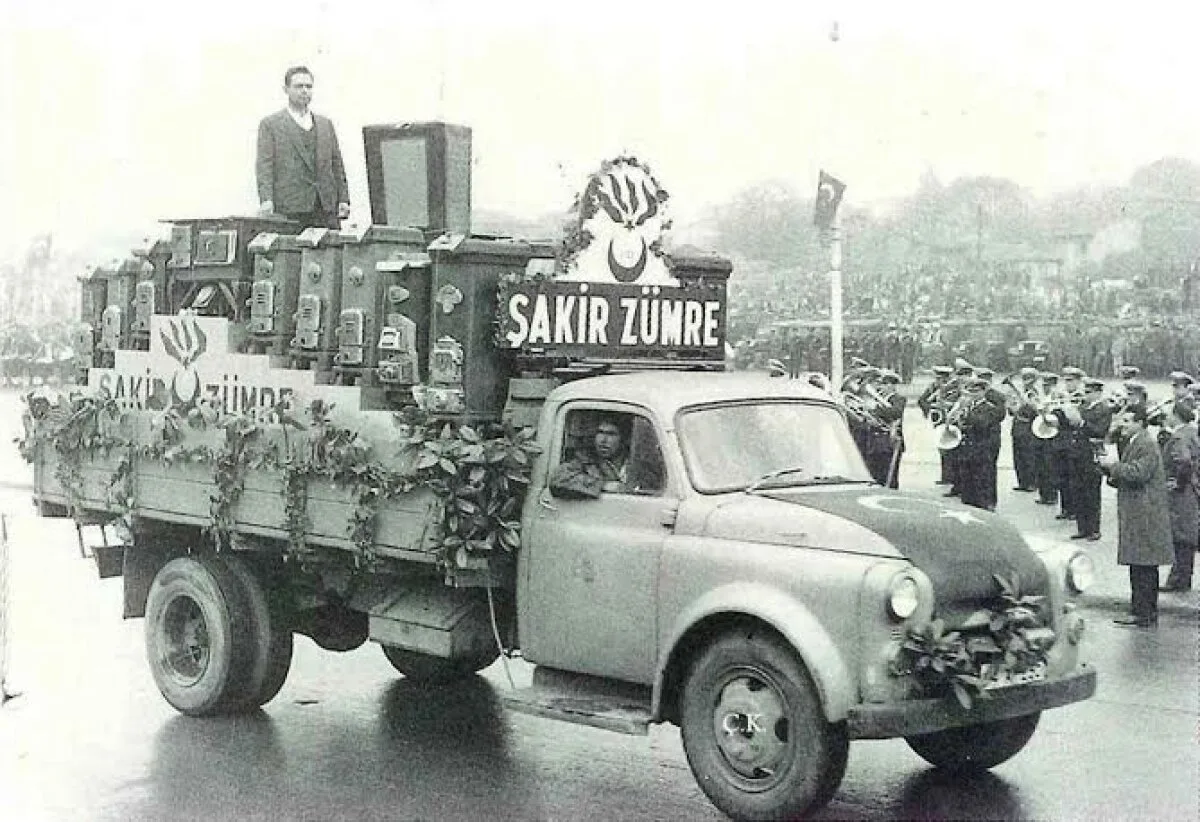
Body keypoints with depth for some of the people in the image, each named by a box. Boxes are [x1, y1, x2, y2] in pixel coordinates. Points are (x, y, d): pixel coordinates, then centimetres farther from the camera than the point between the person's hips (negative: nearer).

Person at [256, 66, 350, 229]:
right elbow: (264, 165, -2)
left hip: (327, 209, 4)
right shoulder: (270, 124, 8)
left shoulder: (325, 124, 21)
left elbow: (337, 164, 19)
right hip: (290, 209, -4)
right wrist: (266, 199, -16)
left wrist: (343, 199, 8)